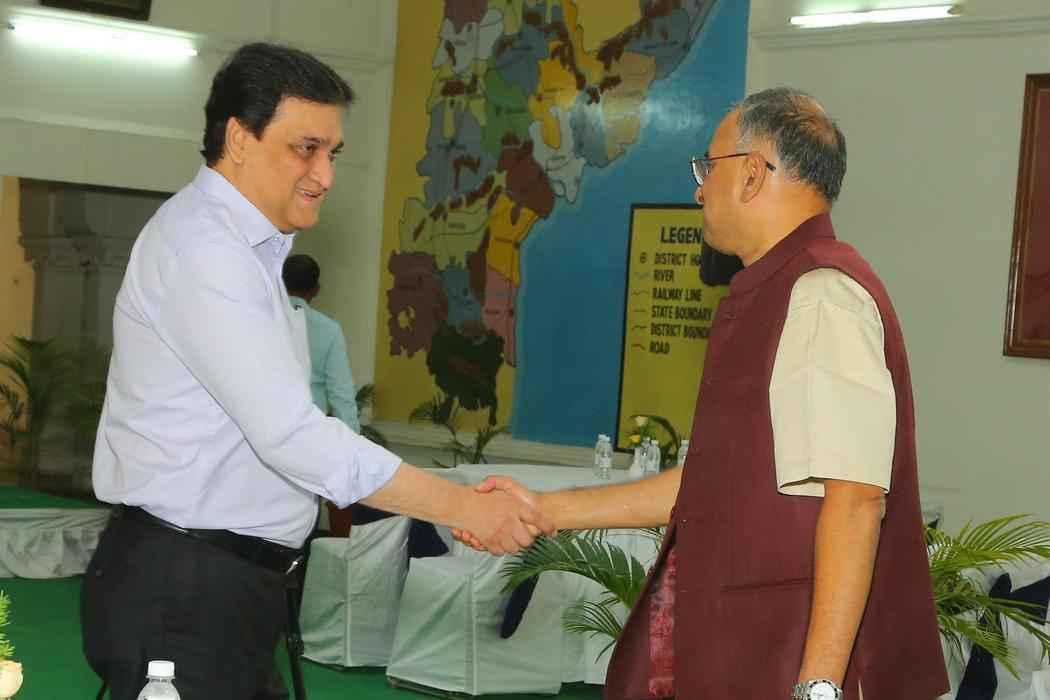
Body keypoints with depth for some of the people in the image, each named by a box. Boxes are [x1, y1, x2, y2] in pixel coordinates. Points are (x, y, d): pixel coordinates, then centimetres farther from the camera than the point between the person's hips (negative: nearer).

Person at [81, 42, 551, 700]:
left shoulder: (243, 245, 16)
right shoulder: (204, 247, -17)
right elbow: (291, 435, -24)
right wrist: (462, 506, -23)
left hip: (227, 580, 10)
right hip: (183, 591, -10)